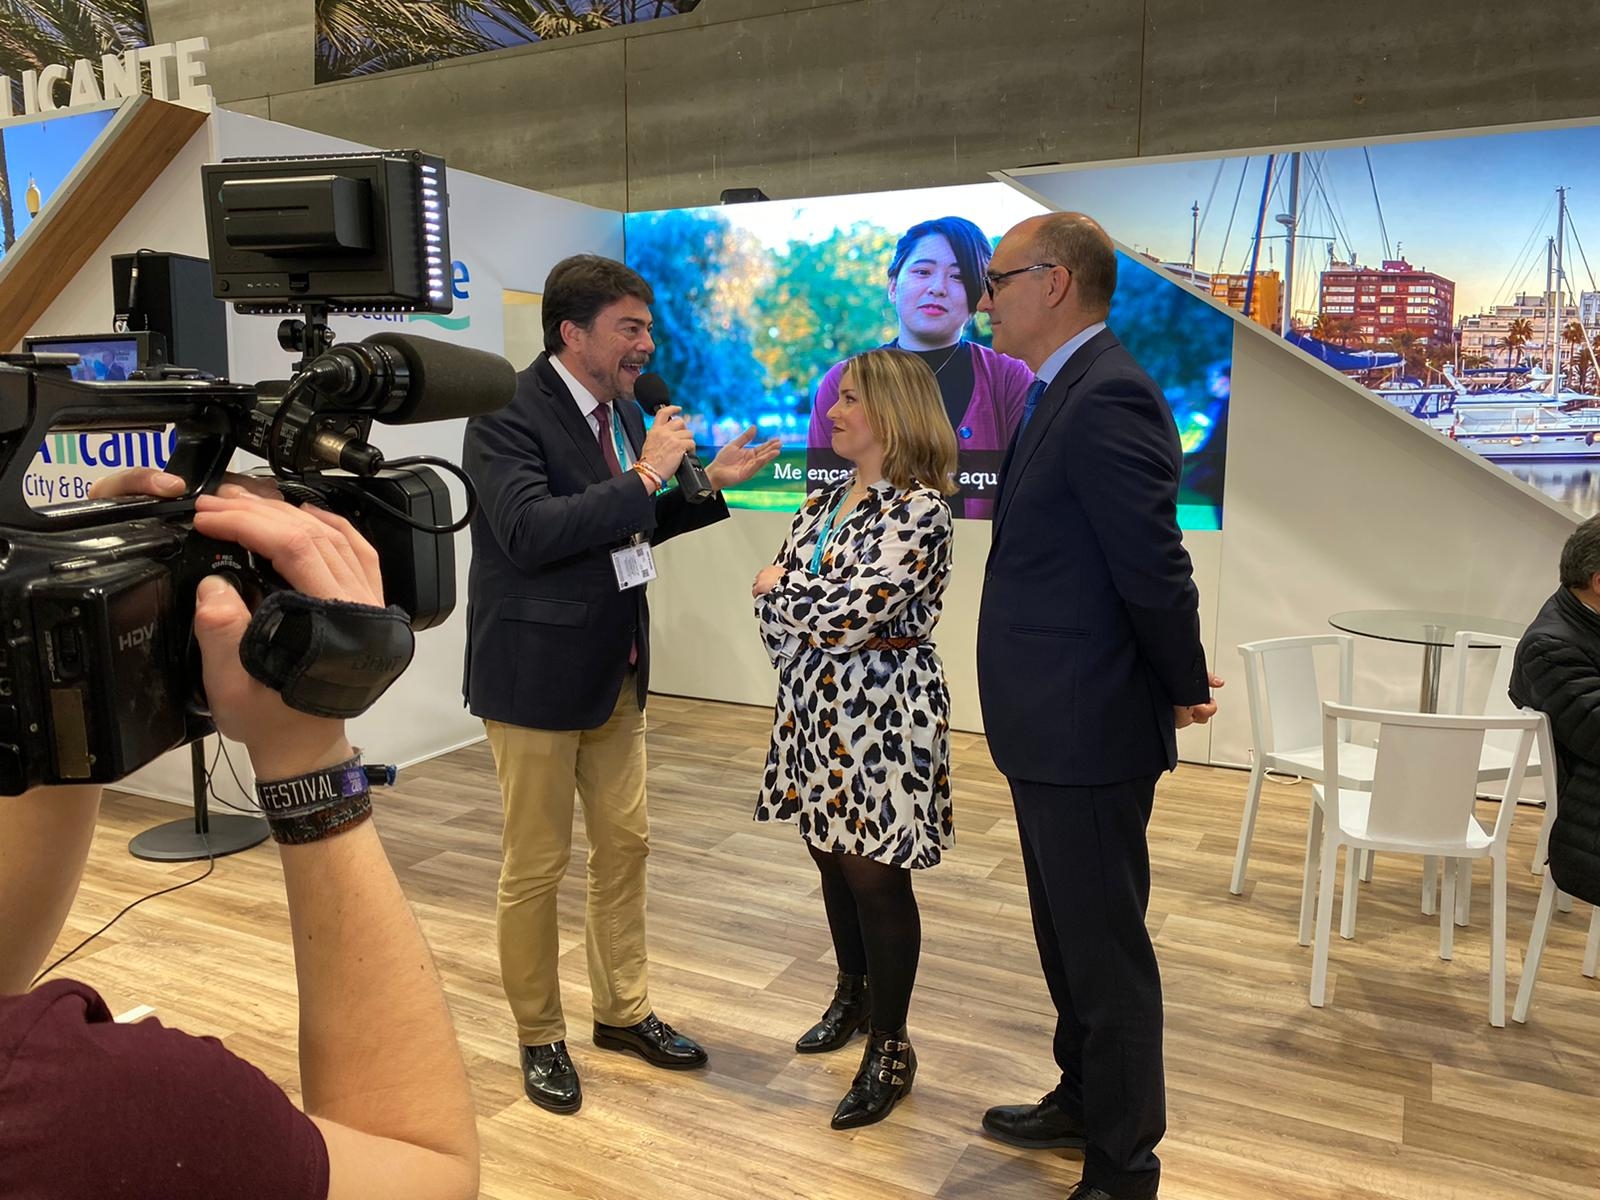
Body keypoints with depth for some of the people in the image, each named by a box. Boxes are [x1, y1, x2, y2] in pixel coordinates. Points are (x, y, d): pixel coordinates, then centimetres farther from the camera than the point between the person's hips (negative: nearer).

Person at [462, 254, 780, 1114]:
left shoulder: (623, 411, 7)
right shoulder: (508, 416, -16)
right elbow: (530, 532, -30)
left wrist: (709, 483, 6)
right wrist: (644, 476, -27)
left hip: (615, 671, 8)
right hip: (536, 674, -7)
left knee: (625, 843, 17)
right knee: (536, 864, 7)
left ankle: (623, 1009, 36)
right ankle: (539, 1037, 28)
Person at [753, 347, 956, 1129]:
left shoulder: (919, 510, -15)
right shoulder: (823, 501, 10)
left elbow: (851, 613, -24)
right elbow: (777, 613, 8)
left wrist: (778, 588, -6)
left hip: (883, 715, -7)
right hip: (815, 709, 8)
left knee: (875, 875, 2)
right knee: (832, 861, 18)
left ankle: (890, 1046, 19)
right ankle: (853, 998, 39)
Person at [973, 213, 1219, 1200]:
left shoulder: (1107, 396, -20)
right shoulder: (1070, 392, 12)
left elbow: (1153, 563, -21)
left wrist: (1185, 690, -8)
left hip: (1088, 731, -10)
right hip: (1055, 727, 10)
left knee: (1105, 952, 6)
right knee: (1072, 936, 23)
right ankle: (1084, 1102, 43)